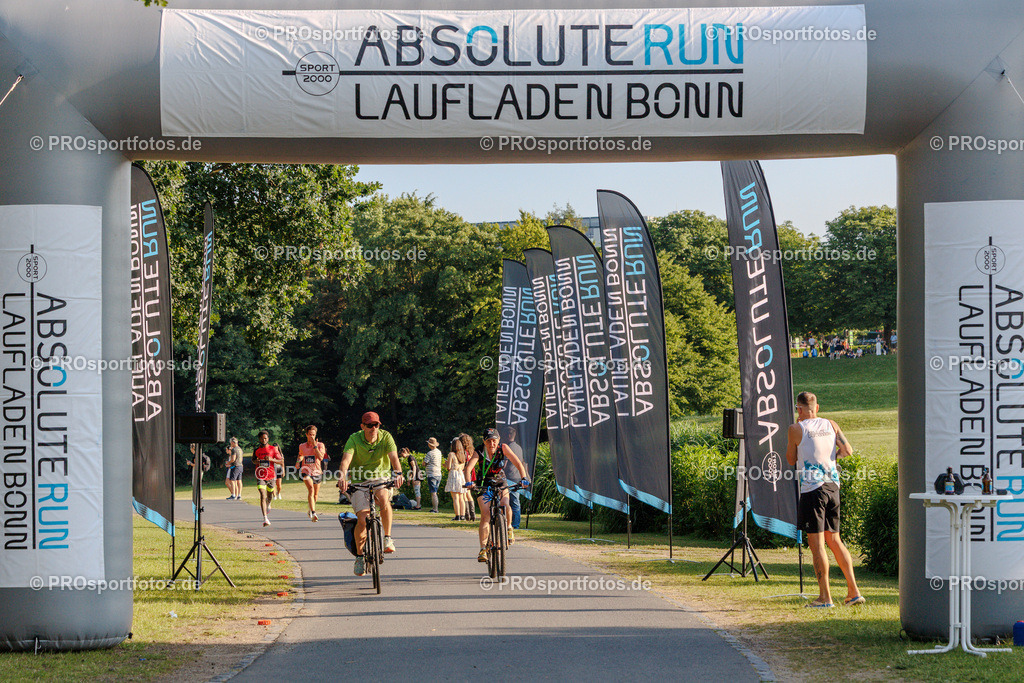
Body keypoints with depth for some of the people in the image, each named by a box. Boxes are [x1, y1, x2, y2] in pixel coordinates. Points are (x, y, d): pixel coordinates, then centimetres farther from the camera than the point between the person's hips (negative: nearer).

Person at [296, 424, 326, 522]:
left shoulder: (320, 445, -2)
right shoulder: (302, 446, 5)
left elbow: (321, 457, -18)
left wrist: (315, 445, -19)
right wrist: (298, 462, 7)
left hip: (317, 472, 1)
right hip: (306, 471, -1)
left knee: (315, 494, 13)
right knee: (311, 489, -25)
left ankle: (310, 510, 43)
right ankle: (313, 514, -36)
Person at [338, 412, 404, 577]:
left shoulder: (386, 437, -10)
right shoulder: (354, 439, -13)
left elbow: (394, 457, -25)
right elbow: (346, 459, -28)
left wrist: (398, 473, -45)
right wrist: (342, 477, -48)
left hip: (381, 478, 0)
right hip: (359, 481, 0)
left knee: (384, 499, -35)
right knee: (362, 519, -14)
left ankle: (387, 538, -20)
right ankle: (359, 556, 7)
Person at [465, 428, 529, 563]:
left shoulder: (503, 448, -16)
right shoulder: (479, 452, -20)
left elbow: (518, 463, -19)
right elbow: (468, 468, -33)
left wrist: (523, 478, -35)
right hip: (484, 486, -1)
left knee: (505, 506, -29)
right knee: (485, 516, -16)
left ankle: (508, 528, 0)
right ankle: (483, 549, -14)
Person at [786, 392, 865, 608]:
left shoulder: (797, 429, -4)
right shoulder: (831, 425, 9)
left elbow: (791, 460, 6)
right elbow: (848, 450, 3)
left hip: (812, 488, -6)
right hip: (832, 485, 6)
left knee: (816, 543, -2)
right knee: (834, 539, 14)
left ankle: (825, 597, -4)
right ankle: (853, 591, 10)